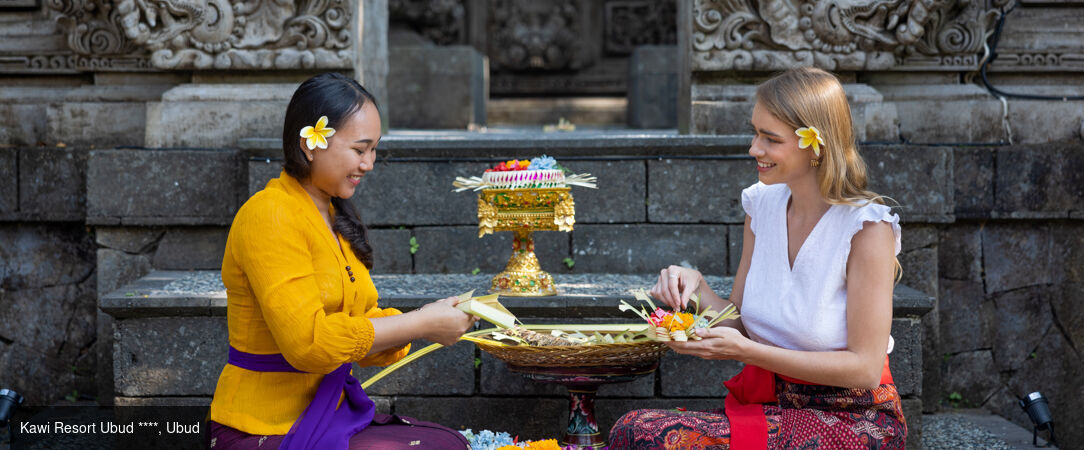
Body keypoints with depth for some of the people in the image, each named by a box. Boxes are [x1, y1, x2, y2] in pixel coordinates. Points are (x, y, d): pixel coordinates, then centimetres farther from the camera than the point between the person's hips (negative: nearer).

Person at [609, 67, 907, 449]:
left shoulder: (867, 228, -15)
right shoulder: (762, 205, 5)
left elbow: (864, 368, -16)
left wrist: (744, 350, -21)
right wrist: (696, 288, -10)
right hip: (769, 404, 6)